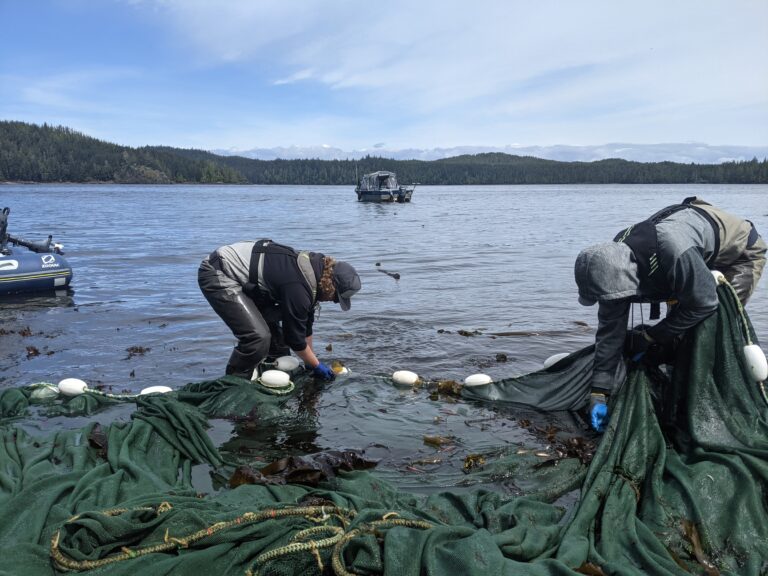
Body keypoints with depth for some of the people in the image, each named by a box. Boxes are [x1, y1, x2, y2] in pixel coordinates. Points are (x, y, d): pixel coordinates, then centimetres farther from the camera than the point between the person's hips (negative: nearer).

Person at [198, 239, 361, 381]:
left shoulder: (315, 267, 4)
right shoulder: (298, 288, -25)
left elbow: (305, 324, 15)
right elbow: (294, 337, -14)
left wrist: (309, 362, 21)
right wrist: (316, 365, 1)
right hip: (217, 275, -10)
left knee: (272, 322, 16)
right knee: (257, 337, -18)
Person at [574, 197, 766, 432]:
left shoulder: (672, 250, -47)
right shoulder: (615, 259, -22)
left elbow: (704, 303, -31)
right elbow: (610, 328, -16)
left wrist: (651, 336, -22)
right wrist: (599, 392, -17)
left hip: (741, 251, -6)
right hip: (702, 256, 7)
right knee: (679, 329, 4)